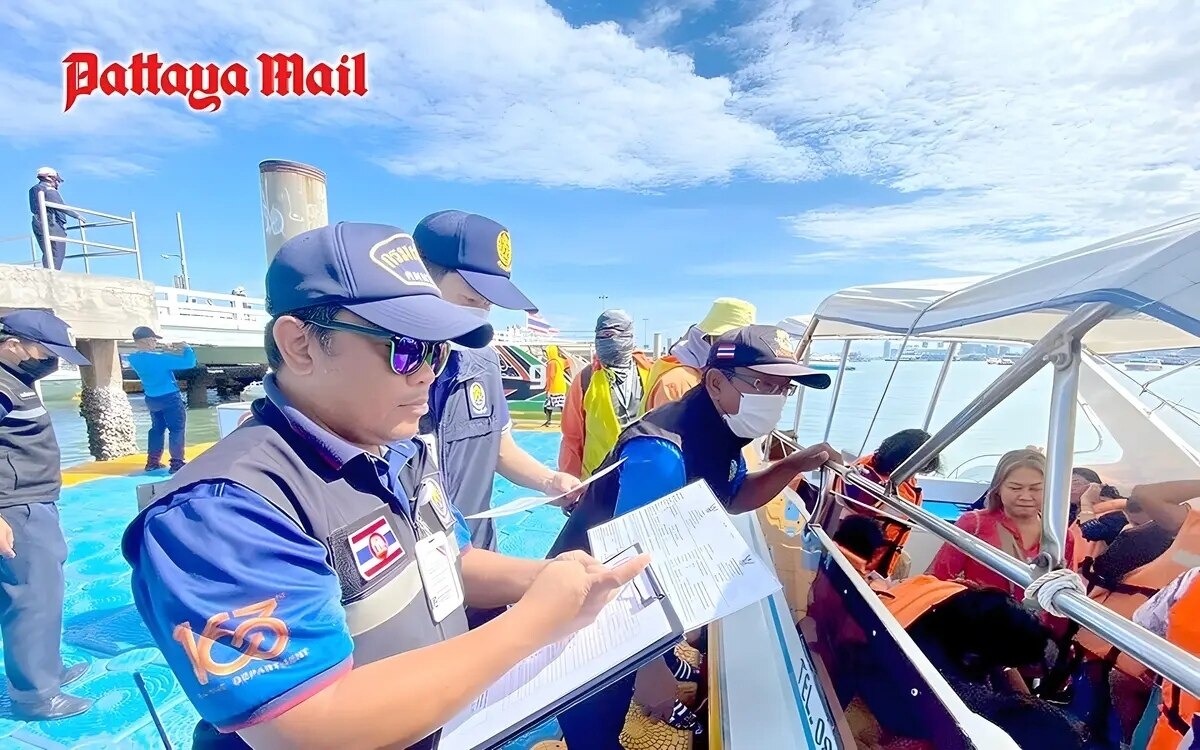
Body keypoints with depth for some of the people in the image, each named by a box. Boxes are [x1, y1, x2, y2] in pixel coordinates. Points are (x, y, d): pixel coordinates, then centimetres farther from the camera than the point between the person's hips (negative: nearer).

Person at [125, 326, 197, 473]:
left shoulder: (134, 359, -3)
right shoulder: (160, 358, -24)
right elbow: (189, 362, -24)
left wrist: (163, 351, 6)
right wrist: (186, 348, -8)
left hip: (151, 399, 7)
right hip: (170, 398, -7)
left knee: (157, 429, 20)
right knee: (177, 429, 0)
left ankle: (153, 461, 25)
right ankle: (177, 463, 0)